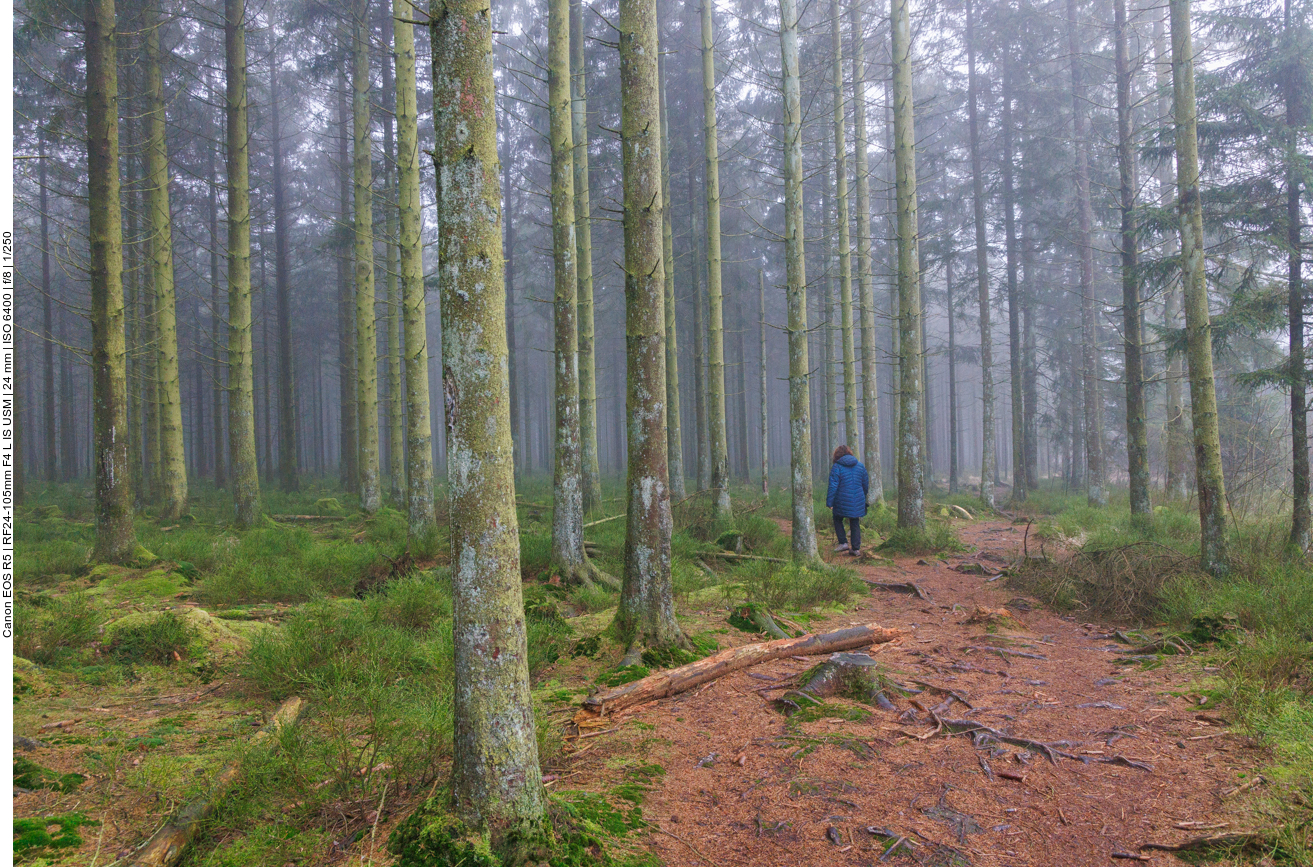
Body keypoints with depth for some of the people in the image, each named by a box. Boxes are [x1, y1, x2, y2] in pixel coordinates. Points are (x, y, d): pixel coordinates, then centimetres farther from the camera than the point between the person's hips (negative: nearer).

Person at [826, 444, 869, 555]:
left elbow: (833, 486, -13)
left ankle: (843, 543, 9)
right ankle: (856, 548, 11)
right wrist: (864, 499, 27)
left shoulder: (836, 467, -9)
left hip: (842, 502, -4)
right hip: (858, 501, 4)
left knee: (837, 520, 18)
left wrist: (829, 502, -8)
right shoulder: (860, 465, 7)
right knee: (855, 524, 12)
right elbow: (866, 484, 14)